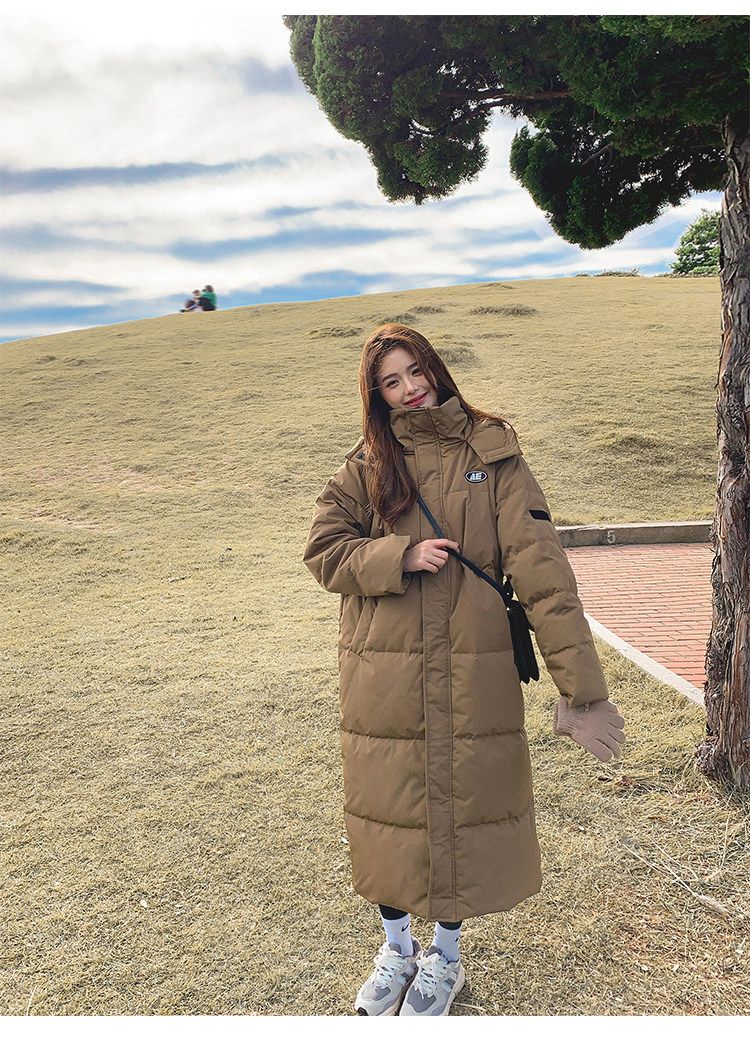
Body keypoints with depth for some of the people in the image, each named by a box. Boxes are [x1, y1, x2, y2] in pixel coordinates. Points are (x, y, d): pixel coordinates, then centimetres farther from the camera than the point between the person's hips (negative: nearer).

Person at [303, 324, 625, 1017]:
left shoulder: (491, 453, 0)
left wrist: (579, 678, -12)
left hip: (473, 667, -1)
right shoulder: (367, 466, 5)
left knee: (462, 805, 10)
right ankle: (397, 946, 39)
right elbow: (324, 550, 2)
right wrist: (401, 556, -15)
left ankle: (445, 955, 38)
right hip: (382, 669, 1)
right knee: (388, 806, 12)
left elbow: (539, 563, -7)